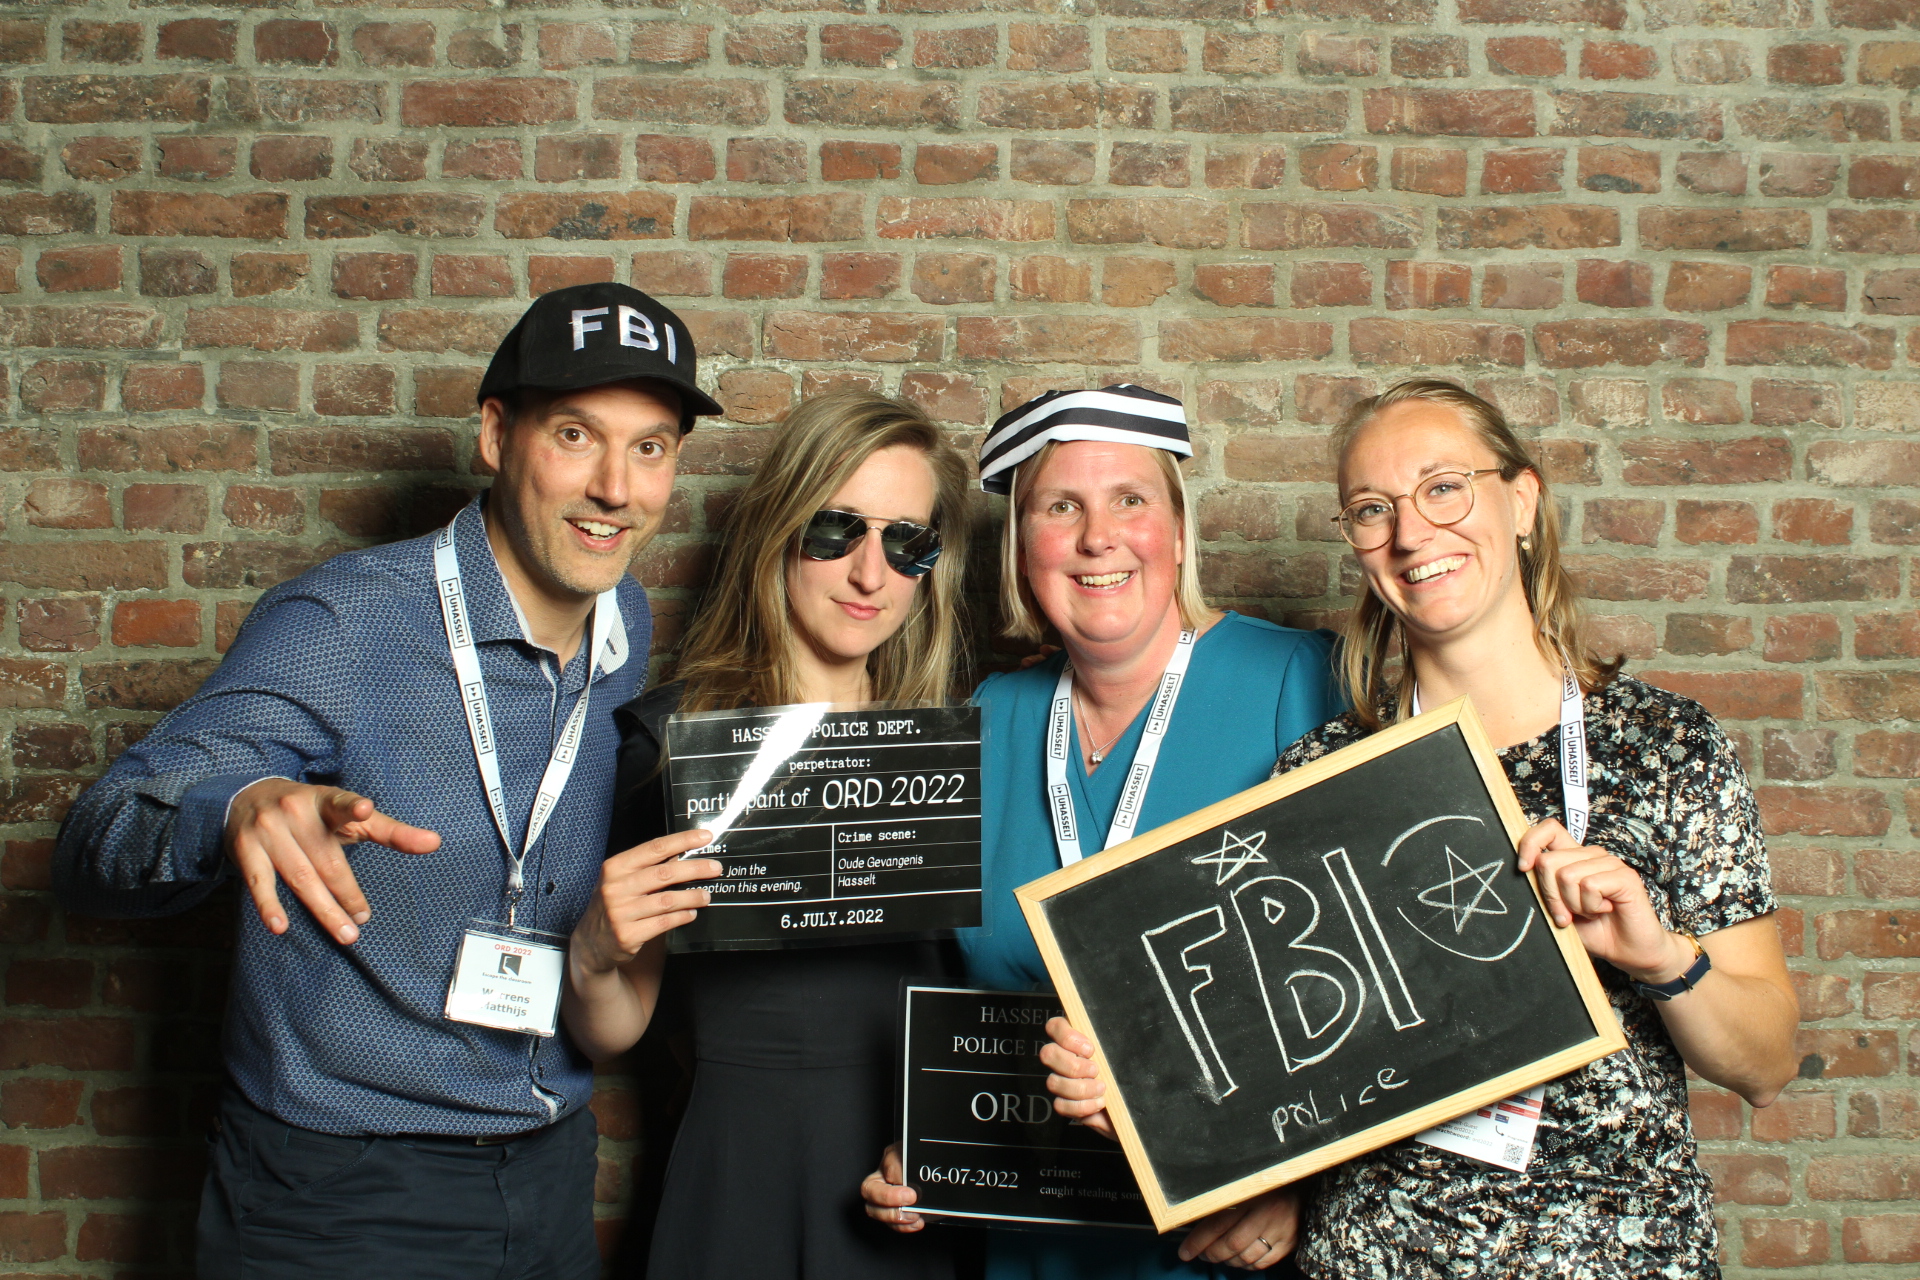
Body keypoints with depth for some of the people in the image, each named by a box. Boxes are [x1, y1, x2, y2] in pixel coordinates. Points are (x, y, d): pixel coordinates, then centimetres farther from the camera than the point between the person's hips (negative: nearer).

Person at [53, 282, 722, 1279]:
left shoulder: (629, 628, 1)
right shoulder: (342, 626, -17)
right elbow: (92, 851, -23)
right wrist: (239, 811, -42)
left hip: (553, 1177, 5)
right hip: (340, 1200, -5)